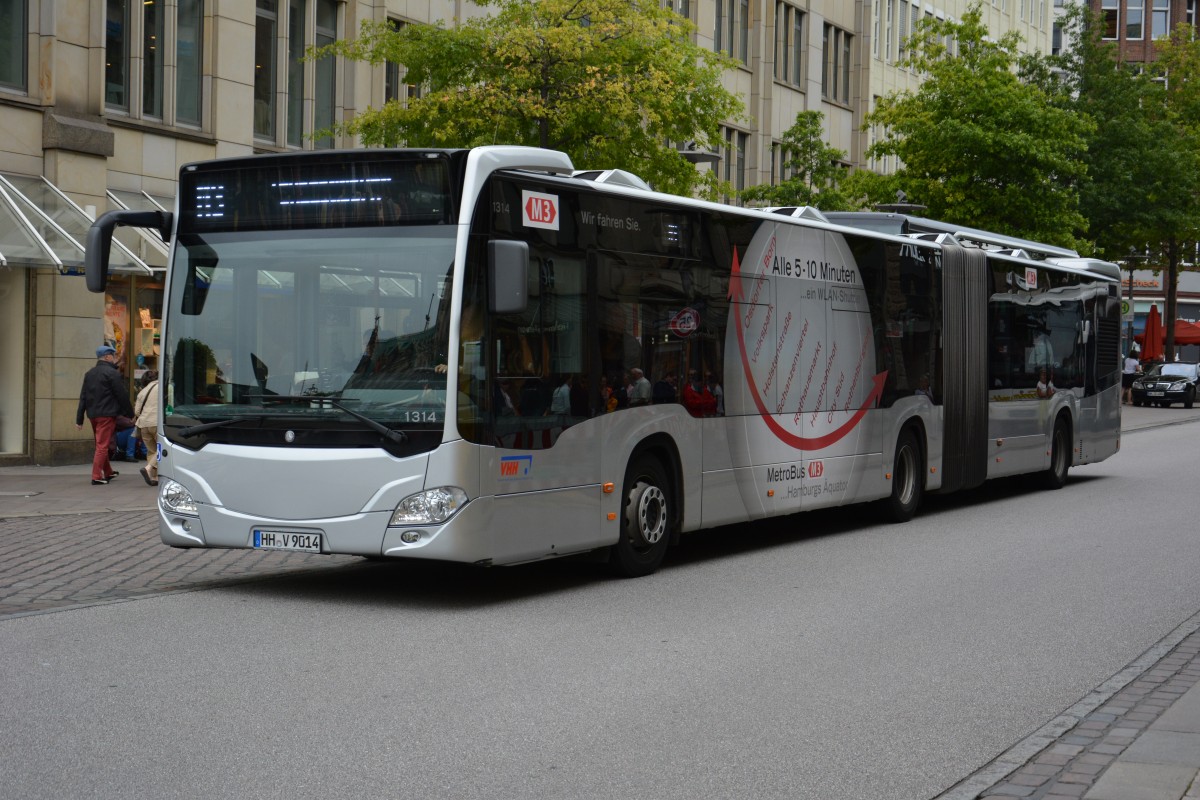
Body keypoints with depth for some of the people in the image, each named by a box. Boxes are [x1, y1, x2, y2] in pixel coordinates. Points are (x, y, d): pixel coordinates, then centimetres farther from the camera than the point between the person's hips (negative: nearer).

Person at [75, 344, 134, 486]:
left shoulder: (89, 374, 12)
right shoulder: (112, 373, -11)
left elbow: (83, 397, 11)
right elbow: (122, 396, -11)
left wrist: (79, 419, 11)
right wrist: (130, 414, 0)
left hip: (93, 414, 8)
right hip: (107, 414, -8)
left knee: (101, 444, 20)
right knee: (102, 445, -6)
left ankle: (108, 472, 33)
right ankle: (96, 477, -9)